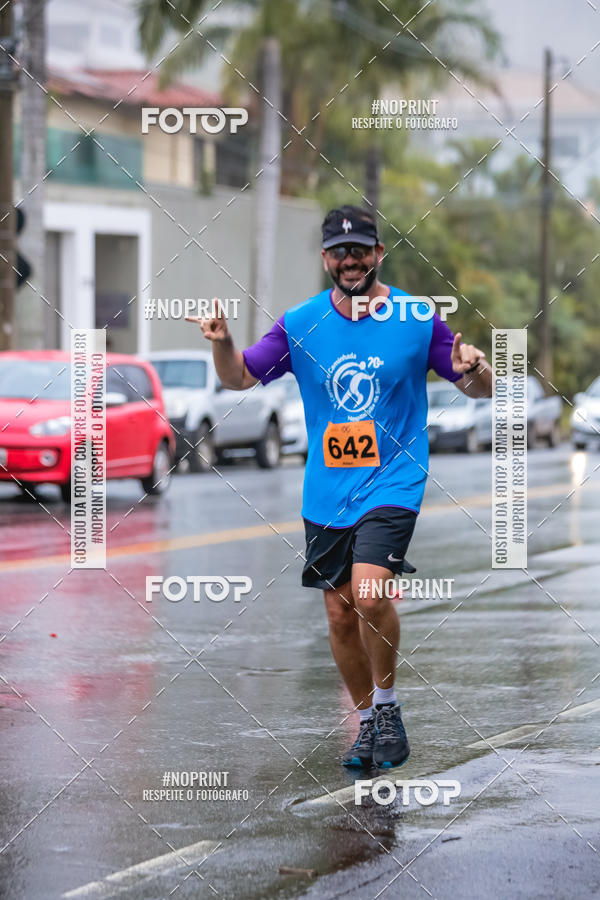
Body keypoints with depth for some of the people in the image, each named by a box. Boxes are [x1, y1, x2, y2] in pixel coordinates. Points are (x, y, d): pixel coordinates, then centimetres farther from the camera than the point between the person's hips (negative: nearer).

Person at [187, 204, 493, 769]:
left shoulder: (417, 320, -3)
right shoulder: (300, 324, 2)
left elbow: (480, 390, 3)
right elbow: (239, 378, 6)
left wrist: (474, 370, -21)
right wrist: (222, 342, -15)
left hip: (393, 483, -3)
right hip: (326, 491, 4)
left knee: (369, 595, -23)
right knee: (340, 616, 7)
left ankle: (388, 706, -1)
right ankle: (368, 722, 27)